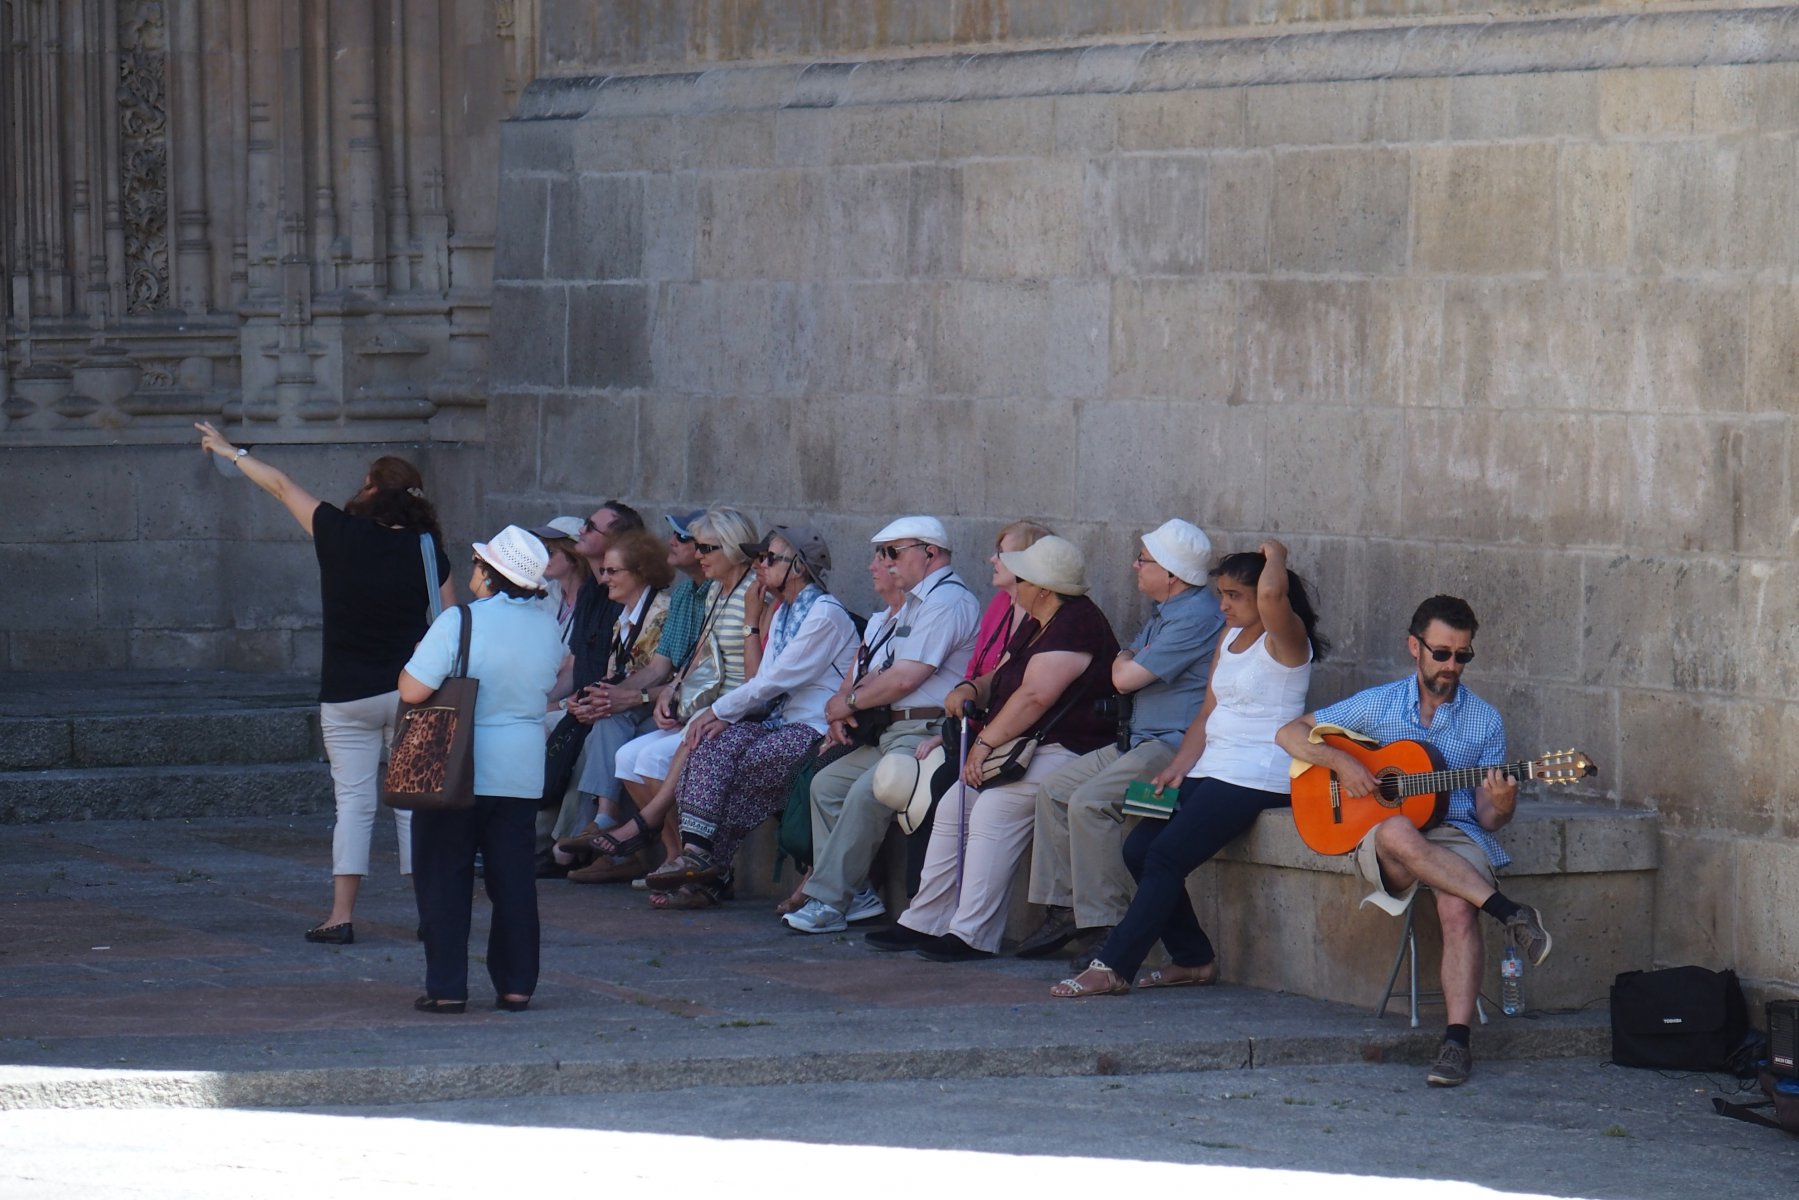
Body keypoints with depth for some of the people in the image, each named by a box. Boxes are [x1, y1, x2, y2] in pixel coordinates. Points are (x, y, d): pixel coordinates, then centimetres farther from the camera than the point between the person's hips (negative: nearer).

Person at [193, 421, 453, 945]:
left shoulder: (340, 534, -7)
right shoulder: (426, 549, -2)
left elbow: (282, 486, 6)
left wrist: (230, 452, 19)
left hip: (347, 696, -1)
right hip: (412, 692, 1)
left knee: (353, 803, 2)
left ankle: (341, 916, -4)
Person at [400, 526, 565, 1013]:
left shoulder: (460, 622, -16)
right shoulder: (548, 627, 2)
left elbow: (413, 690, -19)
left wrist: (411, 665, 1)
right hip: (522, 773, 5)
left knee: (444, 877, 4)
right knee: (513, 879, 10)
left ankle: (447, 987, 3)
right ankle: (516, 985, 10)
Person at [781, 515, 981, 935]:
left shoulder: (947, 601, -11)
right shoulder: (915, 602, 24)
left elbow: (905, 679, -19)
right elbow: (882, 672, 26)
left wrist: (848, 703, -5)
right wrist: (845, 707, 6)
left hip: (925, 732, -11)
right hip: (889, 732, 11)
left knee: (865, 794, -26)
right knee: (827, 783, 4)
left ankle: (828, 902, -23)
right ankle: (852, 893, 0)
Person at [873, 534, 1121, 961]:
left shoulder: (1076, 625, -16)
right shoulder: (1035, 626, 18)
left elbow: (1035, 696, -24)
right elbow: (1000, 678, 28)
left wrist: (986, 743, -18)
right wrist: (970, 689, 5)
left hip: (1066, 750, -11)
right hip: (1023, 748, 11)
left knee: (994, 808, -27)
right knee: (952, 806, 1)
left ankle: (972, 934, -25)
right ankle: (923, 923, 7)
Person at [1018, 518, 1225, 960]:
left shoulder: (1196, 617, -18)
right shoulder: (1164, 613, 17)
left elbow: (1125, 677, -19)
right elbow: (1122, 668, 26)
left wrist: (1125, 664, 5)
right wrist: (1128, 664, 3)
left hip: (1174, 743, -11)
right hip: (1137, 741, 11)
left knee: (1089, 802, -25)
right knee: (1056, 790, 7)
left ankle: (1101, 925, -22)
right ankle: (1062, 911, 8)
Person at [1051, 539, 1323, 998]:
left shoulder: (1284, 641, -10)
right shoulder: (1230, 638, 18)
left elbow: (1272, 592, -34)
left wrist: (1275, 554, -13)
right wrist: (1178, 768, 4)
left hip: (1259, 778, -9)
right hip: (1212, 769, 9)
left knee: (1165, 855, -18)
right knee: (1139, 848, -3)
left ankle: (1113, 968, -17)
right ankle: (1193, 960, 5)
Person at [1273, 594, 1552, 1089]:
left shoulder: (1485, 722, 8)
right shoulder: (1377, 705, 8)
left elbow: (1487, 819, 7)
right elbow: (1290, 733, 9)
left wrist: (1499, 807, -18)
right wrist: (1339, 761, -9)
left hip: (1456, 836, 0)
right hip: (1381, 842, 0)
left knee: (1458, 908, -35)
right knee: (1396, 833, -40)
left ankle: (1457, 1041, -40)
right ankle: (1511, 913, -38)